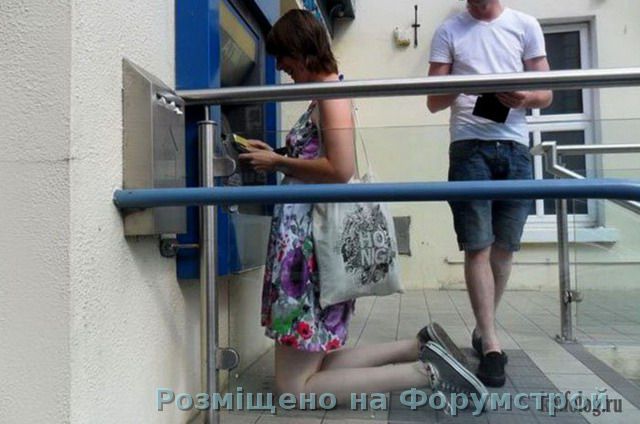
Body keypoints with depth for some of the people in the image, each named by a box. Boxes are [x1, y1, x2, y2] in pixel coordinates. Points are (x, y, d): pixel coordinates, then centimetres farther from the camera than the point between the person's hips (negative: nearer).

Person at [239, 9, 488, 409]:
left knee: (294, 387, -4)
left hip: (315, 235, -10)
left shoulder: (331, 91, -8)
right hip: (307, 232, 10)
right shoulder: (325, 95, 19)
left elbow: (339, 169, -21)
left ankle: (425, 373, -7)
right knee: (320, 364, 14)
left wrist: (278, 162, -9)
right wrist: (276, 157, 16)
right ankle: (422, 347, 11)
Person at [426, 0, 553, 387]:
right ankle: (491, 344, 1)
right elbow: (433, 102, 4)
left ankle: (484, 330, 22)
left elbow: (547, 93, 9)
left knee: (505, 247, 6)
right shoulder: (449, 32, 8)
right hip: (470, 146, -2)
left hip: (516, 146, 2)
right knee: (477, 247, -6)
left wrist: (525, 98, -14)